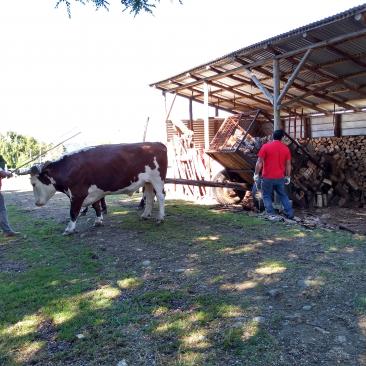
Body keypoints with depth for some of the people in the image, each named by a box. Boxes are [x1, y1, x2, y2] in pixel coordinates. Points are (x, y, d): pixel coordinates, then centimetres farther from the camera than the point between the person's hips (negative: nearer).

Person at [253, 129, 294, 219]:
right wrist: (288, 177, 16)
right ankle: (290, 213, 16)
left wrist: (256, 174, -2)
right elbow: (288, 165, 7)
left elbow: (259, 162, -9)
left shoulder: (266, 146, -6)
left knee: (267, 196, 8)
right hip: (280, 178, 3)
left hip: (268, 177, -3)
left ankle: (271, 215, 1)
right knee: (283, 196, 17)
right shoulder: (286, 148, 3)